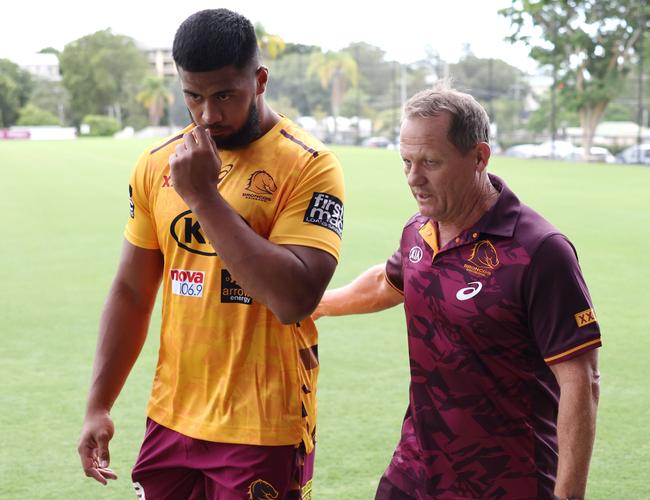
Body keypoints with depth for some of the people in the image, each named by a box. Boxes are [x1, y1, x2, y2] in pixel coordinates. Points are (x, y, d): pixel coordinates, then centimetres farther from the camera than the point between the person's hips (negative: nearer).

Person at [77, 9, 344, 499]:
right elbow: (132, 291, 11)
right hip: (171, 421, 5)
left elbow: (295, 299, -23)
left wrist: (203, 195, -21)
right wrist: (98, 406, 9)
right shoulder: (156, 165, 4)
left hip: (264, 433, -5)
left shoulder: (308, 166, -12)